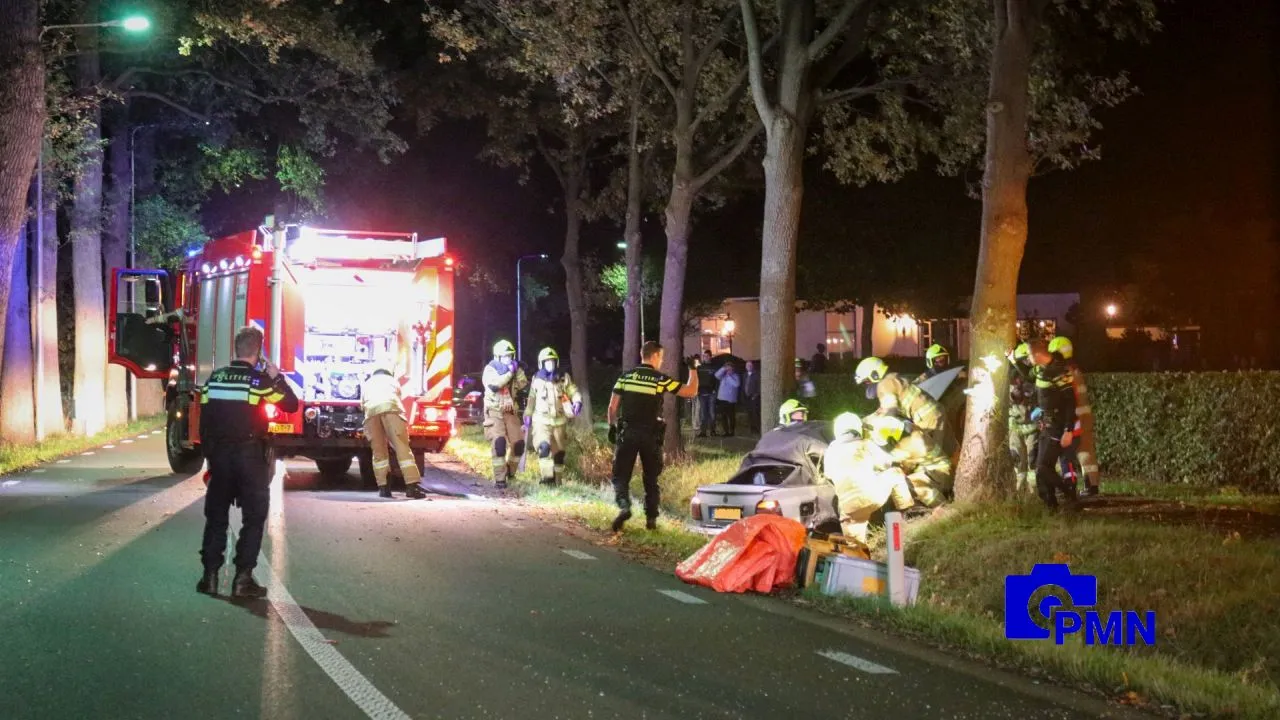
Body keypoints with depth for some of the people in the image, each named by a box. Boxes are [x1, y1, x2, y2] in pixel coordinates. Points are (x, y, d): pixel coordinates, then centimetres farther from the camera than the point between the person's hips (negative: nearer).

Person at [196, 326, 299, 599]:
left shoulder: (215, 377, 4)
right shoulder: (259, 380, -9)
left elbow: (205, 419, 7)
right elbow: (291, 404, -5)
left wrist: (209, 452, 16)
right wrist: (277, 377, 5)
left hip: (219, 453, 4)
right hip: (250, 455, -4)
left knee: (216, 516, 11)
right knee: (254, 517, 4)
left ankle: (210, 576, 9)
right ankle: (243, 578, -2)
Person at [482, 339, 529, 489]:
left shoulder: (513, 370, 11)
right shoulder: (490, 370, -4)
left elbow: (524, 386, 0)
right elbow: (494, 385, -23)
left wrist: (518, 371, -10)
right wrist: (509, 373, -20)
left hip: (510, 412, 5)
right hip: (494, 412, -5)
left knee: (518, 443, 0)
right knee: (499, 443, -18)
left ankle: (510, 469, 25)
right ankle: (499, 479, -16)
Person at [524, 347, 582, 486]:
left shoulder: (564, 378, 3)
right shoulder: (537, 379, 5)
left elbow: (573, 391, -3)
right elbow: (531, 399, 16)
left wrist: (577, 402, -24)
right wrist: (527, 415, 17)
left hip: (560, 421, 2)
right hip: (541, 420, -2)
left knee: (559, 452, 8)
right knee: (544, 447, -24)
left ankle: (557, 480, 23)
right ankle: (547, 477, -27)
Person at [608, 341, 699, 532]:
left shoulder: (625, 376, 3)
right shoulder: (660, 379, -3)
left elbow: (613, 406, 2)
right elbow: (691, 391, -2)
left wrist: (612, 426, 15)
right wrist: (693, 369, 11)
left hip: (626, 432, 1)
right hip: (651, 435, -1)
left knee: (620, 475, 4)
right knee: (651, 478, 13)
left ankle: (624, 505, -21)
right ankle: (651, 518, 13)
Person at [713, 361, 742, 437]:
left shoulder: (735, 376, 2)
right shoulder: (723, 375, 10)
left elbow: (737, 384, -15)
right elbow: (717, 375, -8)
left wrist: (729, 376, -10)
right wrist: (724, 369, -13)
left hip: (731, 400, -4)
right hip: (722, 399, 4)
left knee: (731, 417, -2)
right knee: (723, 417, 4)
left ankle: (732, 432, 7)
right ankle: (726, 432, 12)